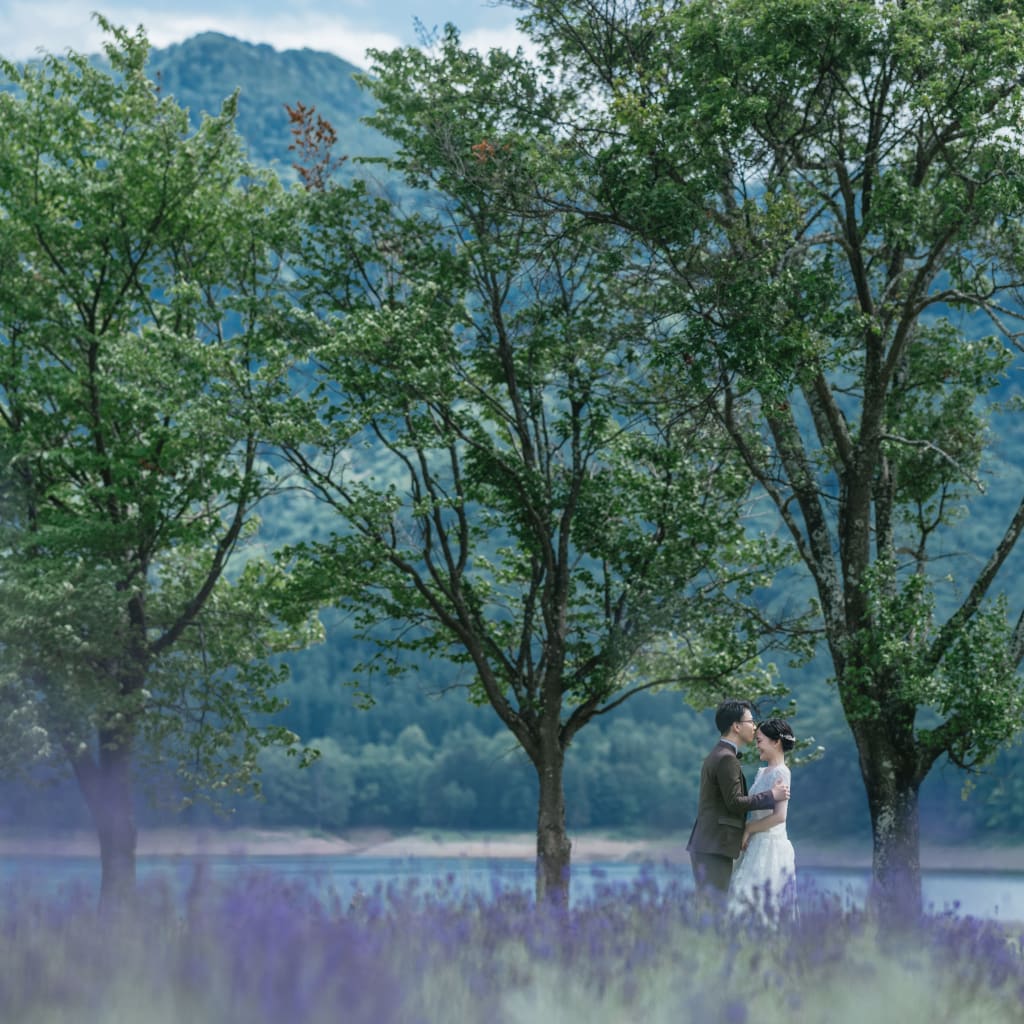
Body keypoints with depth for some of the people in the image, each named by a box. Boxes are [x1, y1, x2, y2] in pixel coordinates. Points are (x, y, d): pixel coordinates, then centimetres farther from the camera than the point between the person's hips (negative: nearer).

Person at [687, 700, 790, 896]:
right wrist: (771, 795, -11)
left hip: (706, 845, 10)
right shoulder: (727, 759, -13)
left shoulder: (716, 755, 19)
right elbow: (734, 802, -17)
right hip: (715, 849, -10)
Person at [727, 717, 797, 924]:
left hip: (770, 845, -9)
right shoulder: (762, 772, 14)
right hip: (758, 845, 9)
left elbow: (779, 816, -20)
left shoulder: (780, 773, -12)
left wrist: (747, 829, -12)